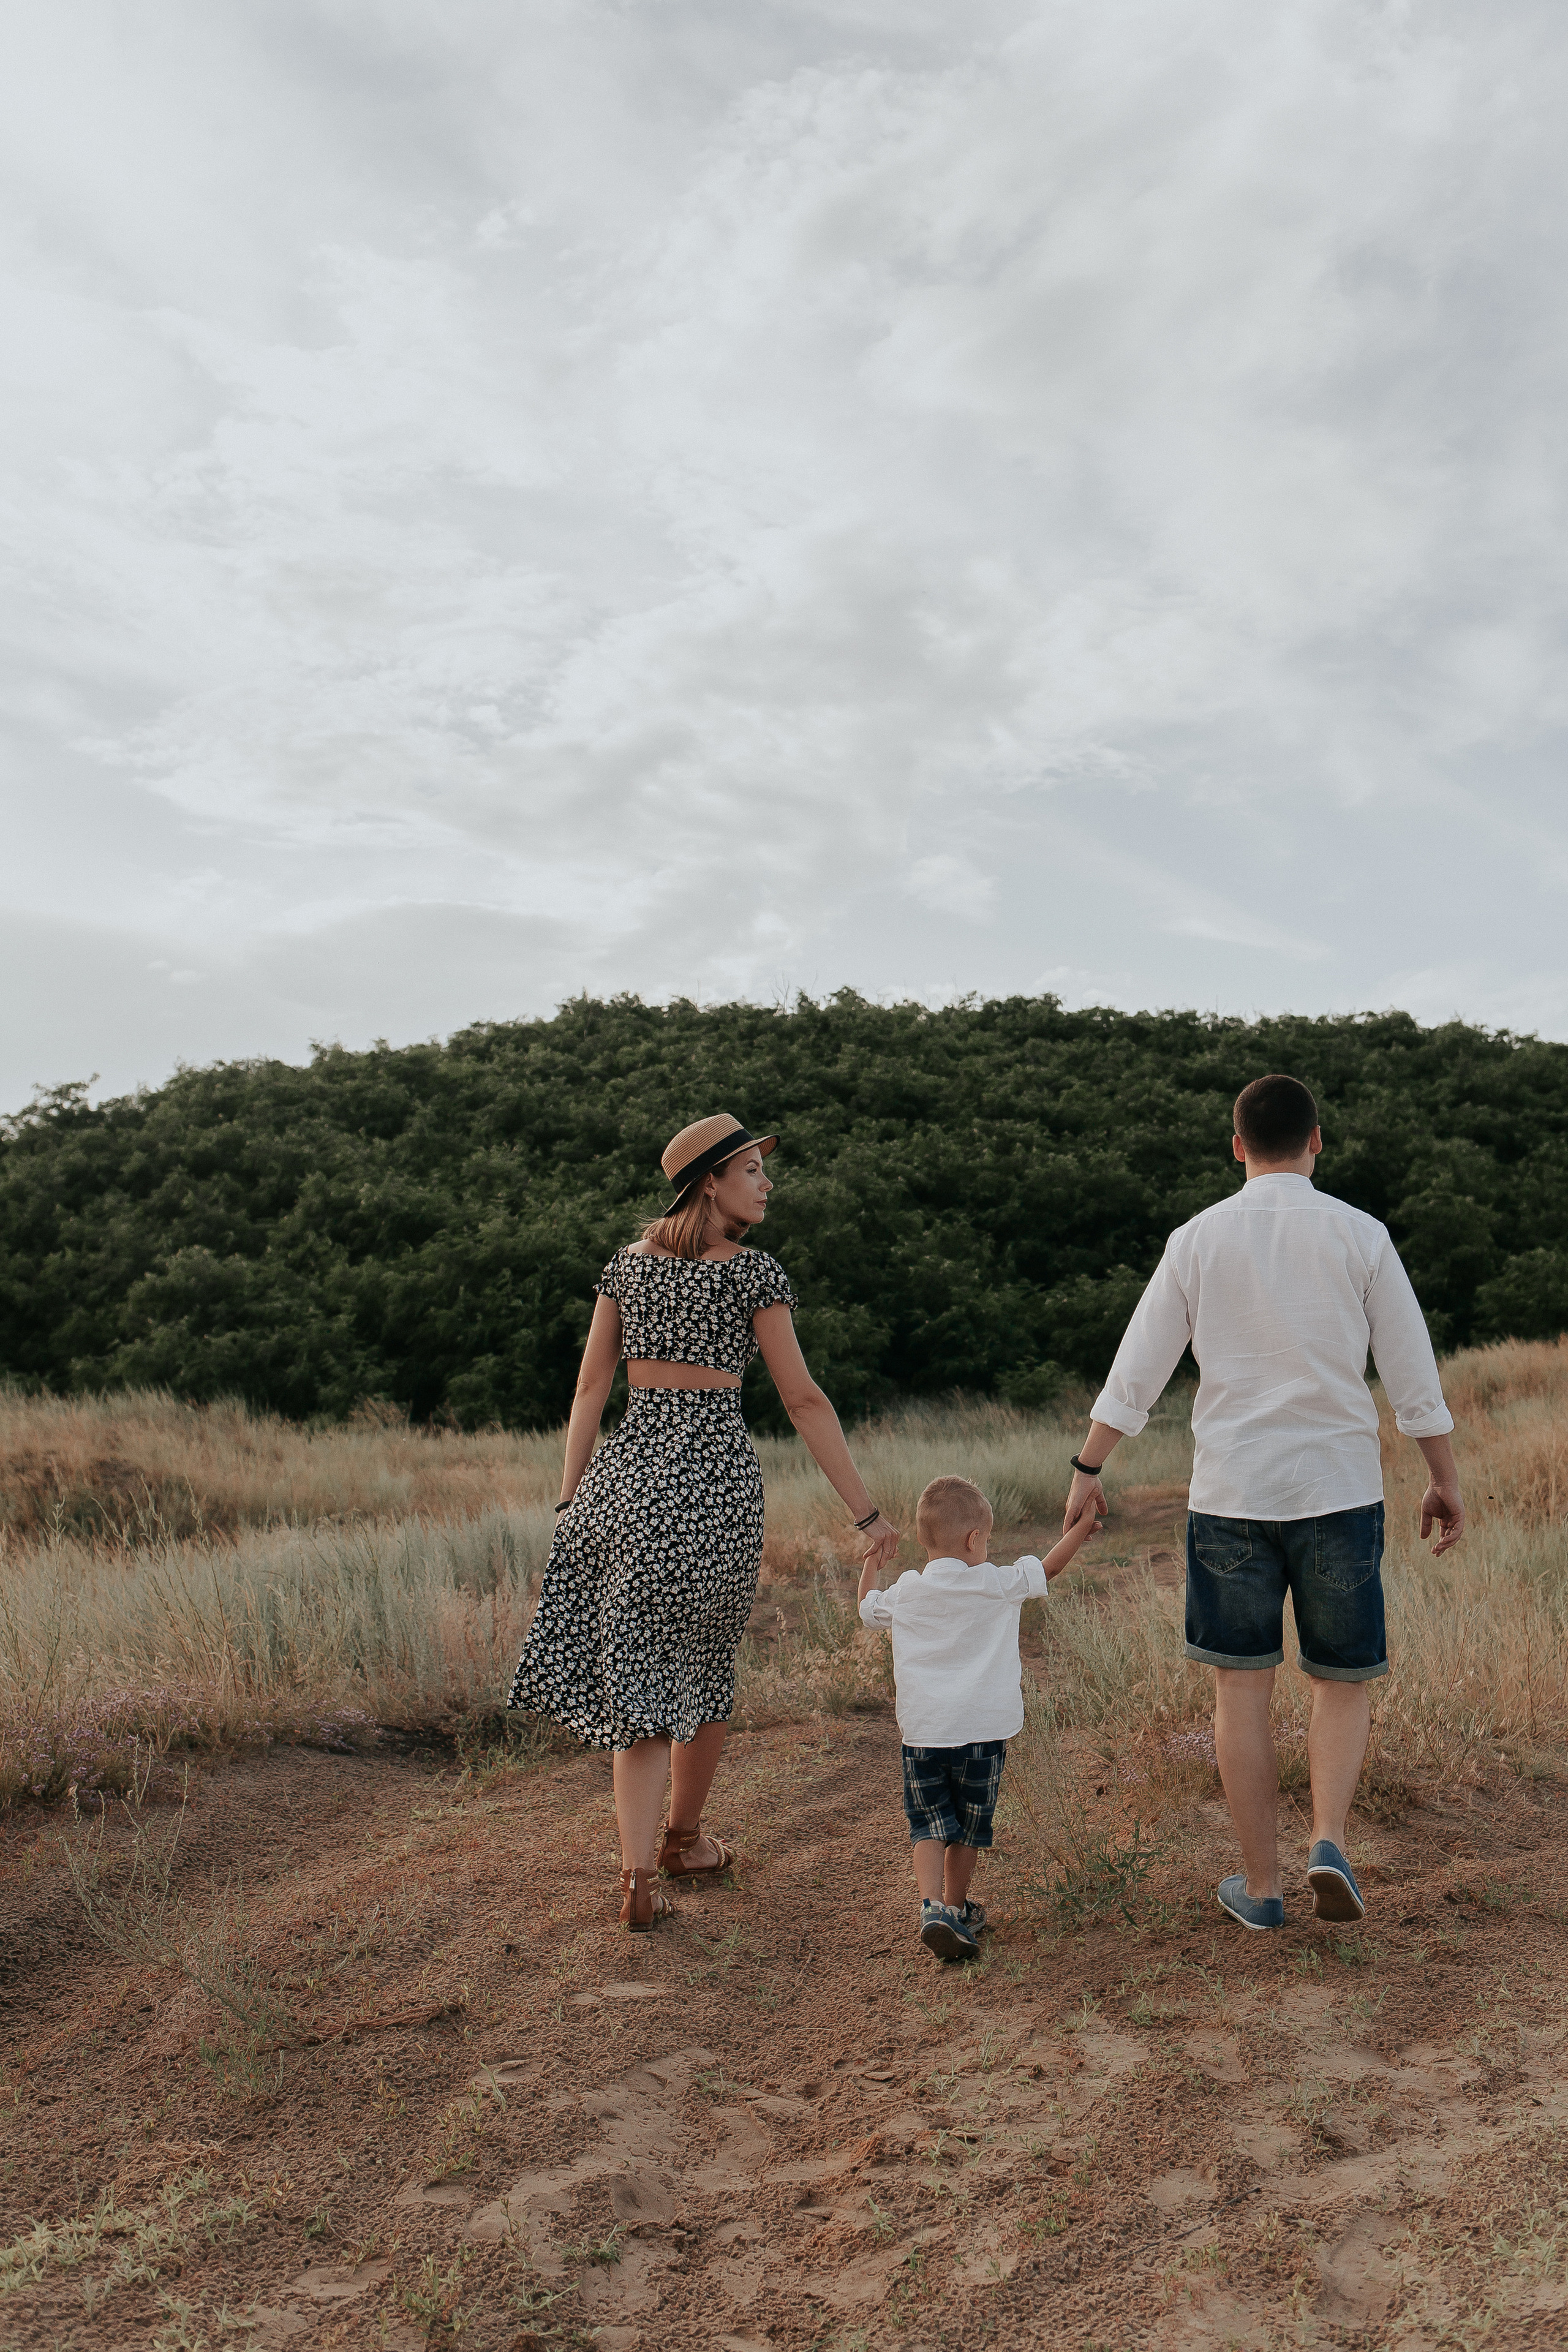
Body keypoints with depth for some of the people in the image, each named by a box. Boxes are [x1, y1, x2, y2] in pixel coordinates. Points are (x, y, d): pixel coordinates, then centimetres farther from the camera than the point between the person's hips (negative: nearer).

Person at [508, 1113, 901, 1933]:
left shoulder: (627, 1263, 8)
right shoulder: (753, 1272, -6)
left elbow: (591, 1387, 8)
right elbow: (804, 1401, -8)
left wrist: (569, 1501, 13)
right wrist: (866, 1512, -4)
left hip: (627, 1470, 4)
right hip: (714, 1475, -3)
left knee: (639, 1676, 6)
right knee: (703, 1662, 16)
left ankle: (639, 1872, -4)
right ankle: (684, 1837, 34)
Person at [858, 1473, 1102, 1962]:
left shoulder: (904, 1593, 2)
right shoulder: (997, 1586, -5)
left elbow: (866, 1607, 22)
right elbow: (1048, 1568, 9)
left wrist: (871, 1559, 37)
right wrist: (1082, 1526, 23)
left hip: (921, 1732, 1)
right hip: (982, 1728, -1)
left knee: (929, 1825, 7)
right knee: (969, 1827, 15)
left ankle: (931, 1907, -11)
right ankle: (957, 1909, 28)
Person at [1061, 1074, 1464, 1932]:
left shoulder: (1198, 1239, 0)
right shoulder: (1360, 1236, -2)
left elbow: (1137, 1369, 1)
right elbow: (1413, 1375, 0)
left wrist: (1088, 1468, 9)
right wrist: (1445, 1482, 11)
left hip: (1229, 1492, 1)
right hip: (1338, 1490, 0)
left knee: (1241, 1686, 10)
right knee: (1342, 1679, 16)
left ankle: (1260, 1884, 16)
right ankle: (1329, 1840, -2)